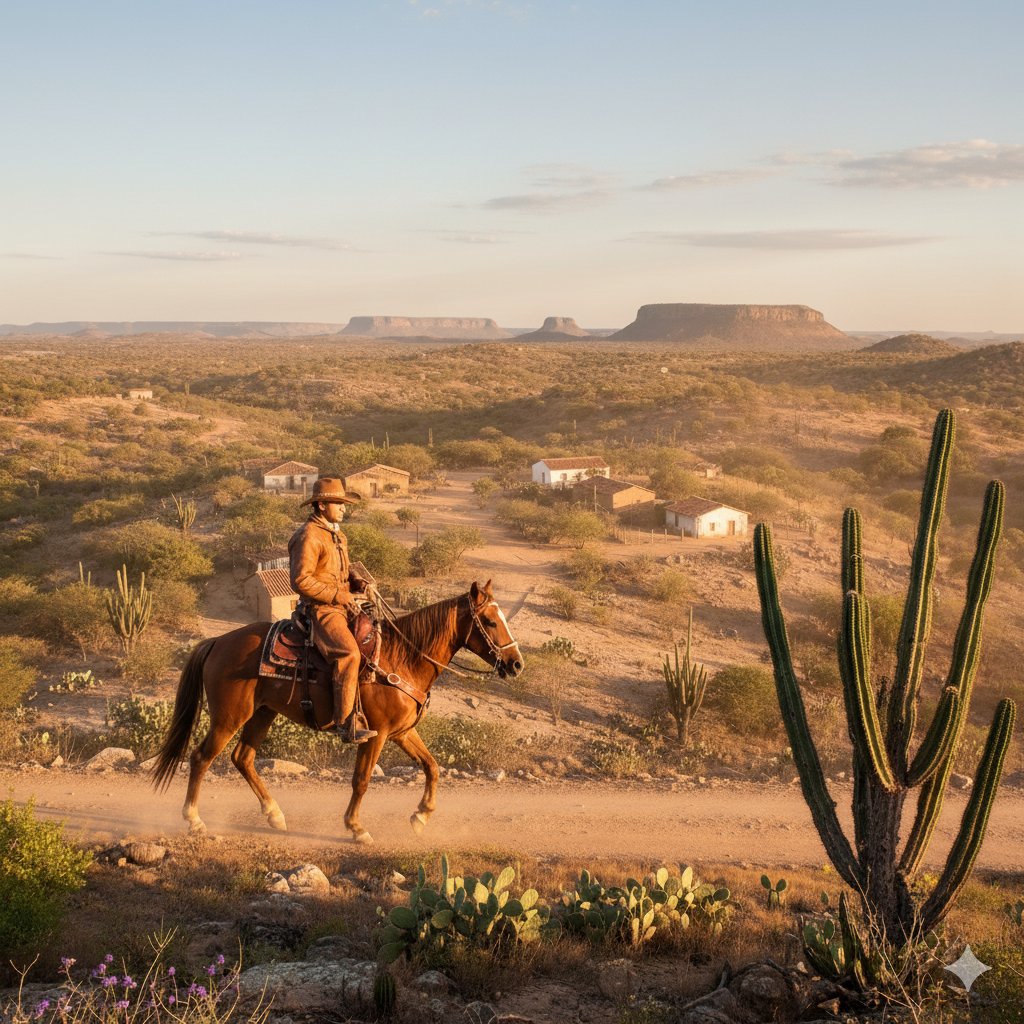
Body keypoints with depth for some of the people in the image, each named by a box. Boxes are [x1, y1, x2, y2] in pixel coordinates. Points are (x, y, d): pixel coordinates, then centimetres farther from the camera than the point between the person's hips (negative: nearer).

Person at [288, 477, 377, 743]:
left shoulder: (336, 535, 18)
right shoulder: (308, 537, -13)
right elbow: (300, 581, -20)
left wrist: (356, 582, 7)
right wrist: (339, 595, -18)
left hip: (343, 607, 10)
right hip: (321, 611, -10)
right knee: (348, 653, -29)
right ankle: (346, 722, -27)